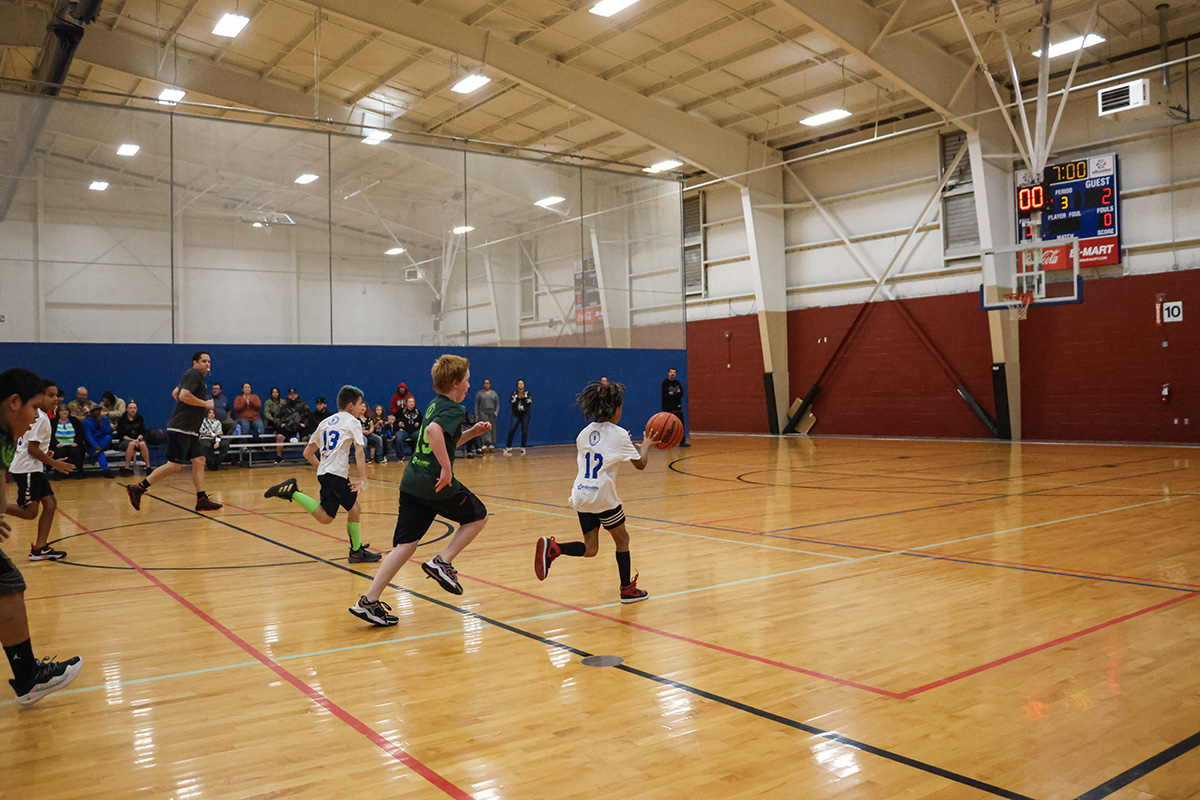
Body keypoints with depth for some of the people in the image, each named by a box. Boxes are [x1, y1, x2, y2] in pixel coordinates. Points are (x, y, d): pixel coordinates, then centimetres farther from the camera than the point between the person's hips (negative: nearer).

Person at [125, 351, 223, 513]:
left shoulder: (198, 377, 20)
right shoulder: (193, 375, -10)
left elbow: (175, 393, 31)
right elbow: (184, 396, -24)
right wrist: (205, 404, -15)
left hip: (190, 430, 11)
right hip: (180, 429, -11)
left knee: (199, 461, 5)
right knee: (174, 465, -12)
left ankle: (202, 500, 5)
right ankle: (138, 488, -5)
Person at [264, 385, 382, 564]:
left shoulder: (325, 422, 21)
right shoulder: (352, 421, 1)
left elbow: (307, 453, 20)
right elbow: (359, 452, -9)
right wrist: (363, 480, -10)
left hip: (325, 471, 9)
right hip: (335, 474, -9)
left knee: (354, 508, 16)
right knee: (325, 517, -13)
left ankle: (357, 551, 21)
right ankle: (292, 491, -15)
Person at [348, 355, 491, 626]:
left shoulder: (436, 405, 19)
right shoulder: (453, 409, -8)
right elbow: (433, 431, -29)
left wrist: (471, 433, 22)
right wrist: (447, 468, -27)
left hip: (412, 481, 8)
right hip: (436, 484, -8)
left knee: (405, 544, 6)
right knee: (478, 516, 15)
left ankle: (369, 601, -1)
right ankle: (442, 562, 3)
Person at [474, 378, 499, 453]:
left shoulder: (494, 393, 12)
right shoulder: (479, 393, 6)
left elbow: (497, 404, 11)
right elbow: (476, 404, 5)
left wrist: (496, 412, -5)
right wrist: (476, 415, -2)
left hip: (492, 413, 3)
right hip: (483, 412, -3)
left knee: (492, 429, 1)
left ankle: (491, 445, 6)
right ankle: (484, 445, -25)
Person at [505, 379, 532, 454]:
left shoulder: (527, 393, 5)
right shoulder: (514, 393, 6)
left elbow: (531, 401, -6)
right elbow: (511, 401, -8)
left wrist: (525, 397, -21)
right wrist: (517, 396, -22)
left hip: (525, 414, 0)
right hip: (516, 414, 0)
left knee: (524, 431, -3)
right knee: (511, 430, -12)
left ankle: (523, 448, 8)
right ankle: (508, 447, -5)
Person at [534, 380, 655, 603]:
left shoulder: (584, 433, 11)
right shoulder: (618, 434, -6)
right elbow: (640, 463, -2)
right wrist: (646, 445, 19)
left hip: (581, 496, 5)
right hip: (603, 497, -5)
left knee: (590, 549, 11)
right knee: (622, 540, 15)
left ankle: (552, 549, -13)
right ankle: (627, 589, 22)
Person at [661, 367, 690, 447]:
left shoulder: (678, 383, 12)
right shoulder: (665, 383, -3)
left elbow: (681, 394, -2)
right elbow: (666, 395, -15)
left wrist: (672, 394, -11)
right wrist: (676, 394, -8)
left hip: (678, 407, 5)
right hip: (668, 408, -5)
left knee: (681, 425, 3)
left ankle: (682, 442, 10)